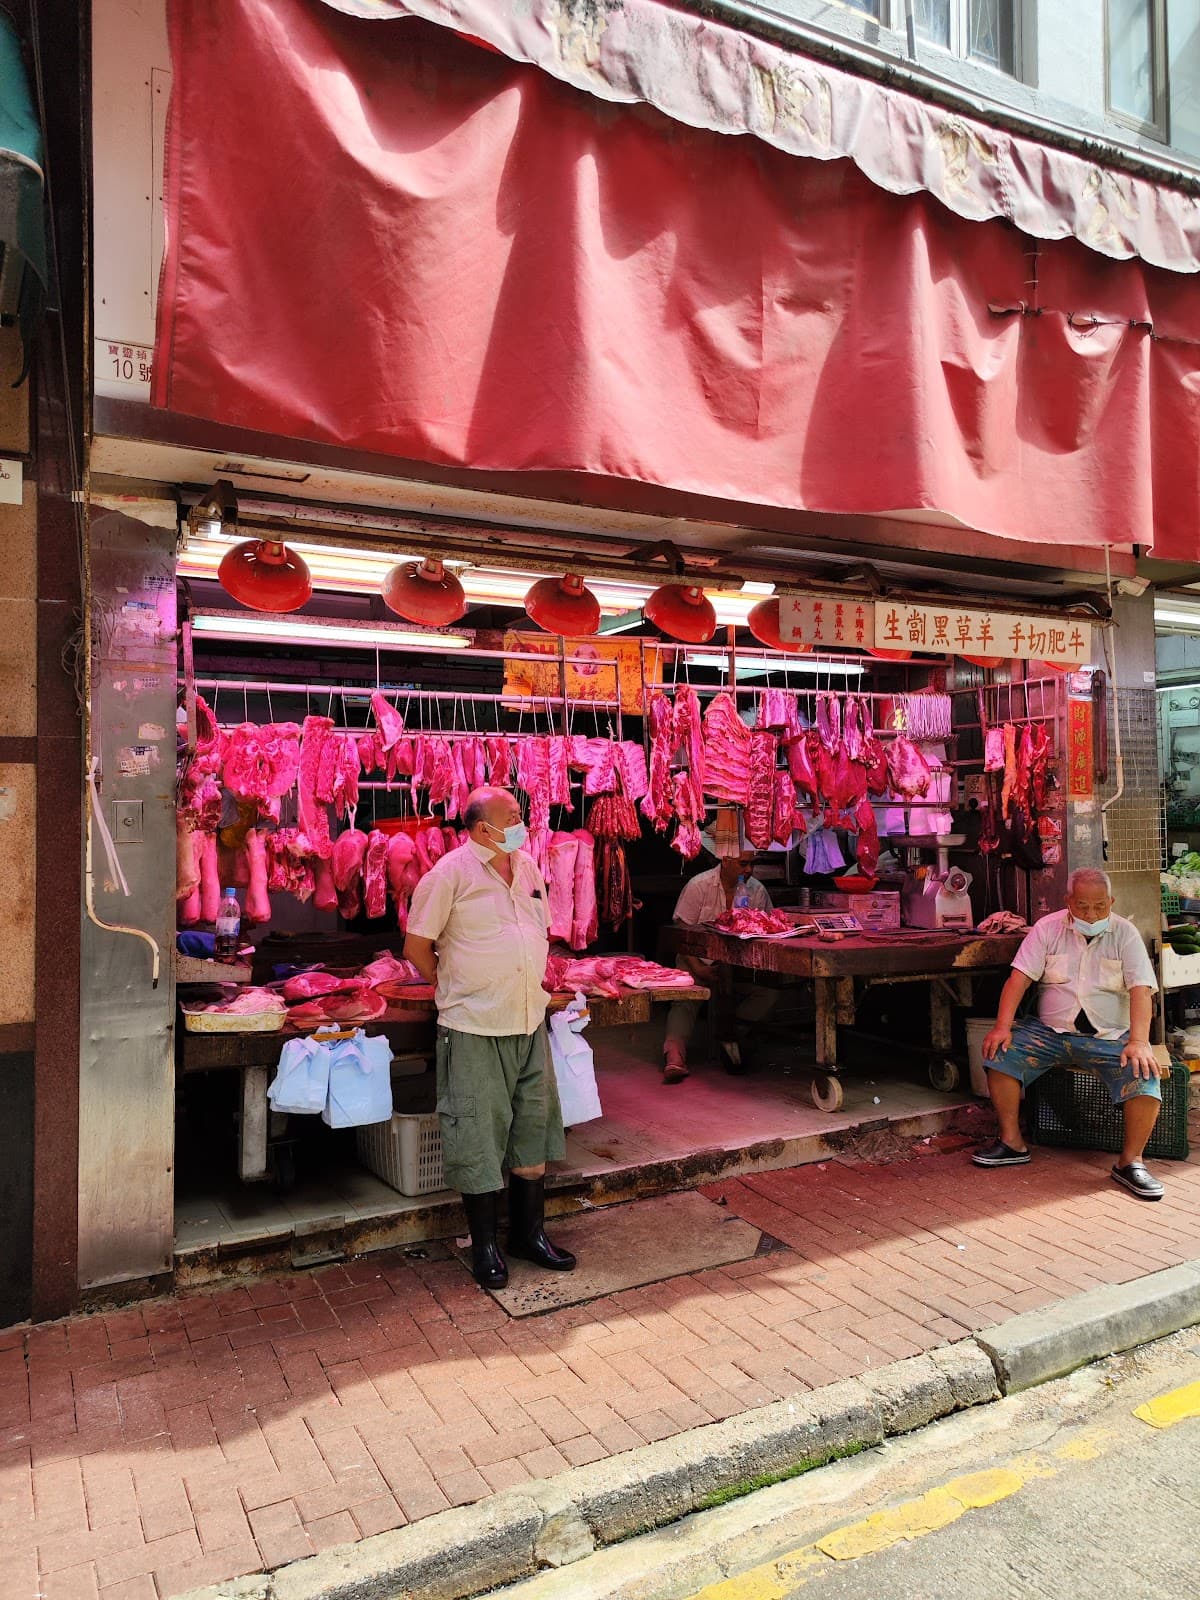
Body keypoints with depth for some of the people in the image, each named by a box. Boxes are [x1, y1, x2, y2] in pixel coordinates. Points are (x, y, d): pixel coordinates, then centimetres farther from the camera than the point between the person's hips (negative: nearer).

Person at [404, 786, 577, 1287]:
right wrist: (453, 992, 3)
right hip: (474, 1027, -6)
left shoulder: (527, 868, 8)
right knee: (478, 1134, 2)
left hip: (529, 1022, 6)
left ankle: (529, 1232, 28)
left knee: (533, 1126, 12)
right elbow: (417, 947, -6)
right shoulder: (450, 873, -11)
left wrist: (535, 987, 13)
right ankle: (484, 1245, 19)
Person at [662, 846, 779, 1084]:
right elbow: (682, 931, -7)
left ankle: (730, 1034, -12)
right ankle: (675, 1056, -39)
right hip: (700, 960, -3)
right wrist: (698, 968, -19)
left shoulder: (756, 890, 5)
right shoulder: (699, 886, -5)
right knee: (686, 998, -29)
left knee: (770, 992, -22)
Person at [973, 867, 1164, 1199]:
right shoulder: (1048, 928, 1)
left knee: (1144, 1074, -28)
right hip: (1051, 1031, 1)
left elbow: (1141, 989, -11)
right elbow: (1020, 977, -5)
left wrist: (1139, 1042, -25)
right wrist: (1003, 1026, -17)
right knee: (999, 1053, -20)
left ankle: (1130, 1162, -11)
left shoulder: (1125, 933, -1)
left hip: (1110, 1036, -1)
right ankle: (1011, 1143, -8)